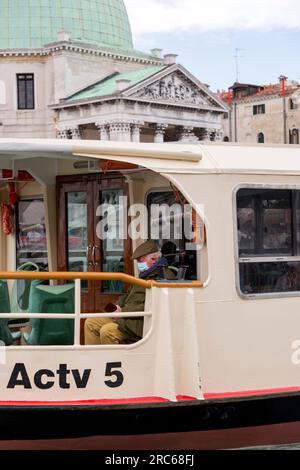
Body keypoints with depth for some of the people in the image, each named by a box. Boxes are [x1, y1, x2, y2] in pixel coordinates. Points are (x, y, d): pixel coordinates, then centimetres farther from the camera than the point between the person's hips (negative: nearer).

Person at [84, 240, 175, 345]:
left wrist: (123, 311, -19)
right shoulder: (145, 275, 21)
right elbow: (128, 295, 29)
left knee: (107, 330, -29)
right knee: (91, 323, 3)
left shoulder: (164, 276, -13)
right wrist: (117, 307, 7)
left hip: (142, 322, -10)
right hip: (125, 316, 10)